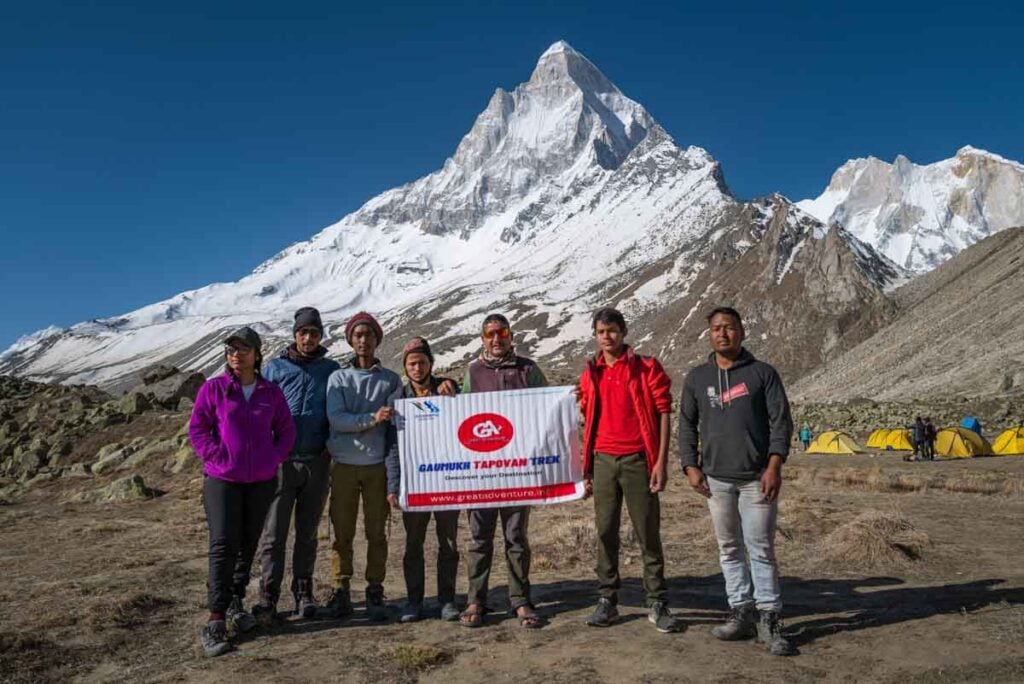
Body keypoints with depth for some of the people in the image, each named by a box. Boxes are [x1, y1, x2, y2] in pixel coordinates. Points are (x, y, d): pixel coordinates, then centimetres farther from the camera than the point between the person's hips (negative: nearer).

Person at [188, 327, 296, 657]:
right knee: (222, 545, -10)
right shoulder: (213, 388, -2)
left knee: (248, 544, 12)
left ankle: (235, 602, 29)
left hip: (262, 481, 3)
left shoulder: (271, 392, 4)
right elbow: (197, 429, -2)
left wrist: (275, 458, -3)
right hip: (222, 480, -3)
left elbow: (286, 430, 9)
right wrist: (219, 457, -11)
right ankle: (215, 621, -4)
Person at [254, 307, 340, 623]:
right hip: (281, 461, -1)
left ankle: (303, 593, 20)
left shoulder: (331, 369, 8)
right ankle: (268, 597, 2)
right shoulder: (275, 368, 5)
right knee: (274, 533, -4)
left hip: (317, 461, 1)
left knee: (307, 534, 10)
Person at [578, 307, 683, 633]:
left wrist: (662, 461, -11)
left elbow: (663, 413, -4)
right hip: (603, 460, 4)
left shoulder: (647, 368, -1)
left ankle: (657, 603, 13)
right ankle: (607, 600, 18)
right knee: (605, 531, 8)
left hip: (638, 460, -3)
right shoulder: (590, 373, 10)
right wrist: (586, 467, 11)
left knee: (648, 532, 3)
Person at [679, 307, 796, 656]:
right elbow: (687, 424, 12)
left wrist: (774, 465, -12)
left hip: (757, 477, -3)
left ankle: (769, 619, 8)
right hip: (716, 478, 3)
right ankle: (741, 614, 19)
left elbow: (781, 421, -2)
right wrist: (691, 466, 2)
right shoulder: (697, 377, 9)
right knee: (729, 549, 9)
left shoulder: (762, 373, 2)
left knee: (760, 548, -2)